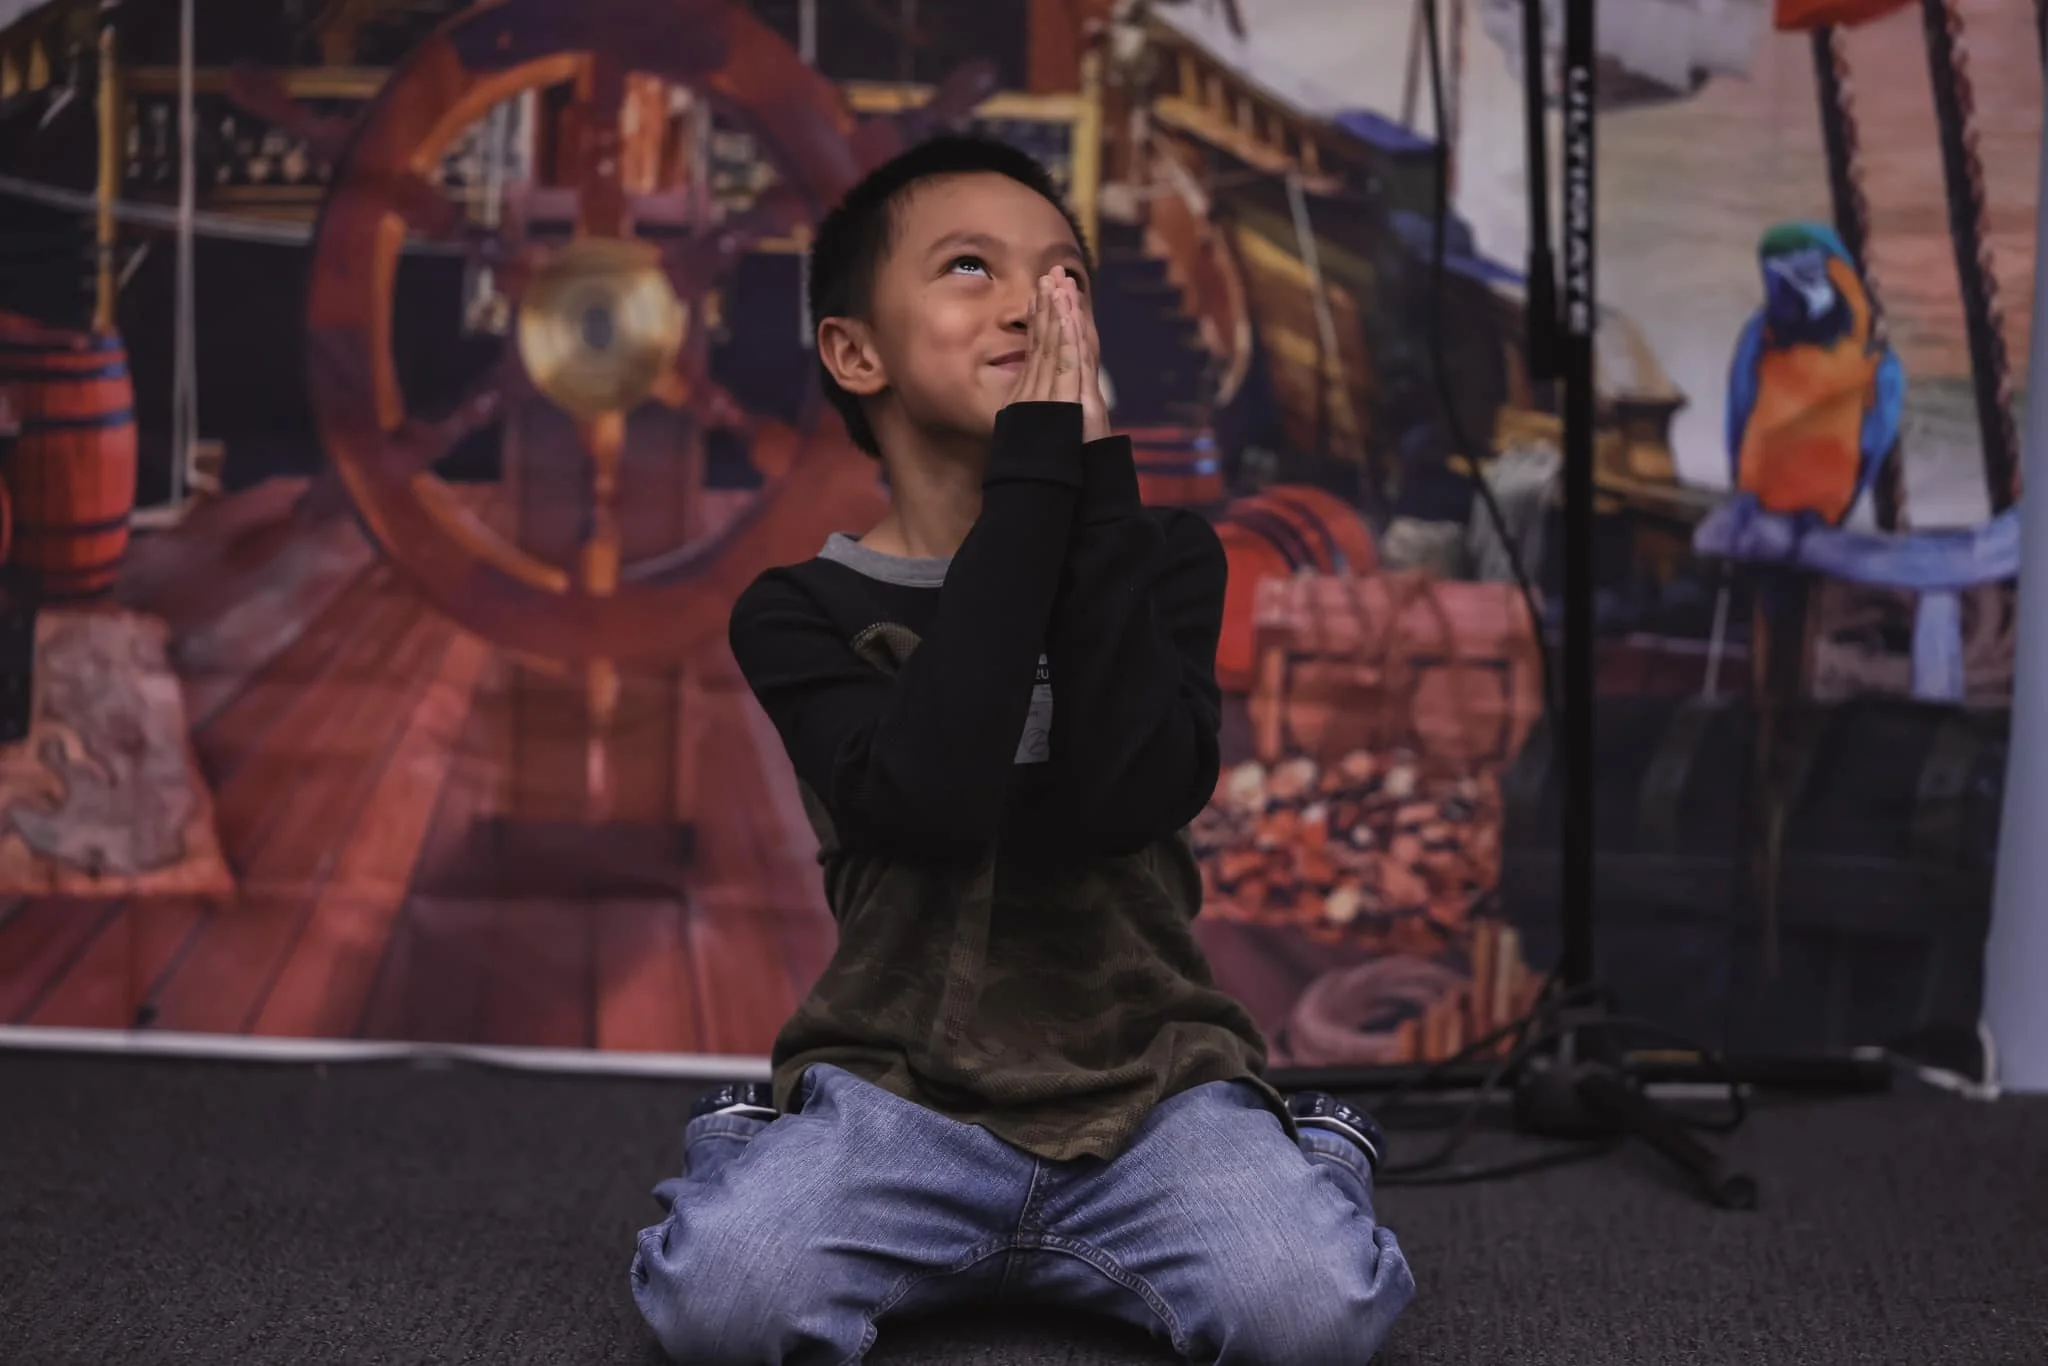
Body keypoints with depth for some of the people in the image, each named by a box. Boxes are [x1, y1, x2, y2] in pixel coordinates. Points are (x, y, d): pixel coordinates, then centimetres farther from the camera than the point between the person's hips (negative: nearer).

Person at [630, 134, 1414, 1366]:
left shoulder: (1165, 557, 4)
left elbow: (1134, 795, -16)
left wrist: (1094, 480, -17)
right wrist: (1035, 476, -19)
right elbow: (932, 801, -23)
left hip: (1150, 1079, 2)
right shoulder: (803, 611, -2)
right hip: (901, 1089, -1)